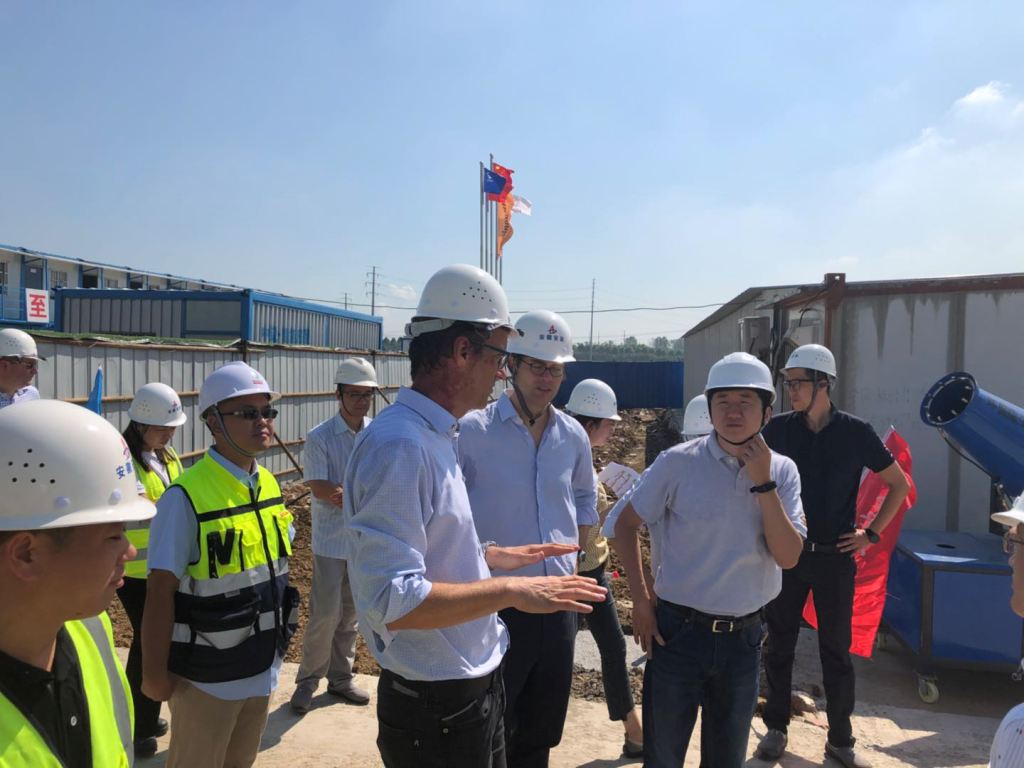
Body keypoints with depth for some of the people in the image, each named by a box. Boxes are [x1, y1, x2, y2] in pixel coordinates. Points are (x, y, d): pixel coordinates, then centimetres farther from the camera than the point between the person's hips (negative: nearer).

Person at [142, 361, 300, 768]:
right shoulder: (186, 497, -22)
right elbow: (160, 593, -18)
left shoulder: (269, 486, 0)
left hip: (261, 667, 6)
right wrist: (154, 673, -12)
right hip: (207, 675, -6)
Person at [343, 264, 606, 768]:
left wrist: (496, 557, 12)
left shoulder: (436, 437, 7)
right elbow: (392, 601, -30)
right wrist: (509, 590, -25)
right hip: (435, 711, -9)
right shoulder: (398, 445, -26)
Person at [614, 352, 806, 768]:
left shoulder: (782, 471, -3)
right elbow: (626, 524, -2)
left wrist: (762, 483, -18)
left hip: (743, 638, 3)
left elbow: (788, 556, -11)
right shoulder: (678, 462, -11)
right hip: (678, 631, -3)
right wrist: (640, 600, -6)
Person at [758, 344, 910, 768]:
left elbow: (899, 484, 6)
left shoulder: (855, 431, -5)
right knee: (780, 644, 11)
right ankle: (776, 728, 27)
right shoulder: (778, 428, -3)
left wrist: (871, 532, 0)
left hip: (835, 556, -1)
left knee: (836, 650, 10)